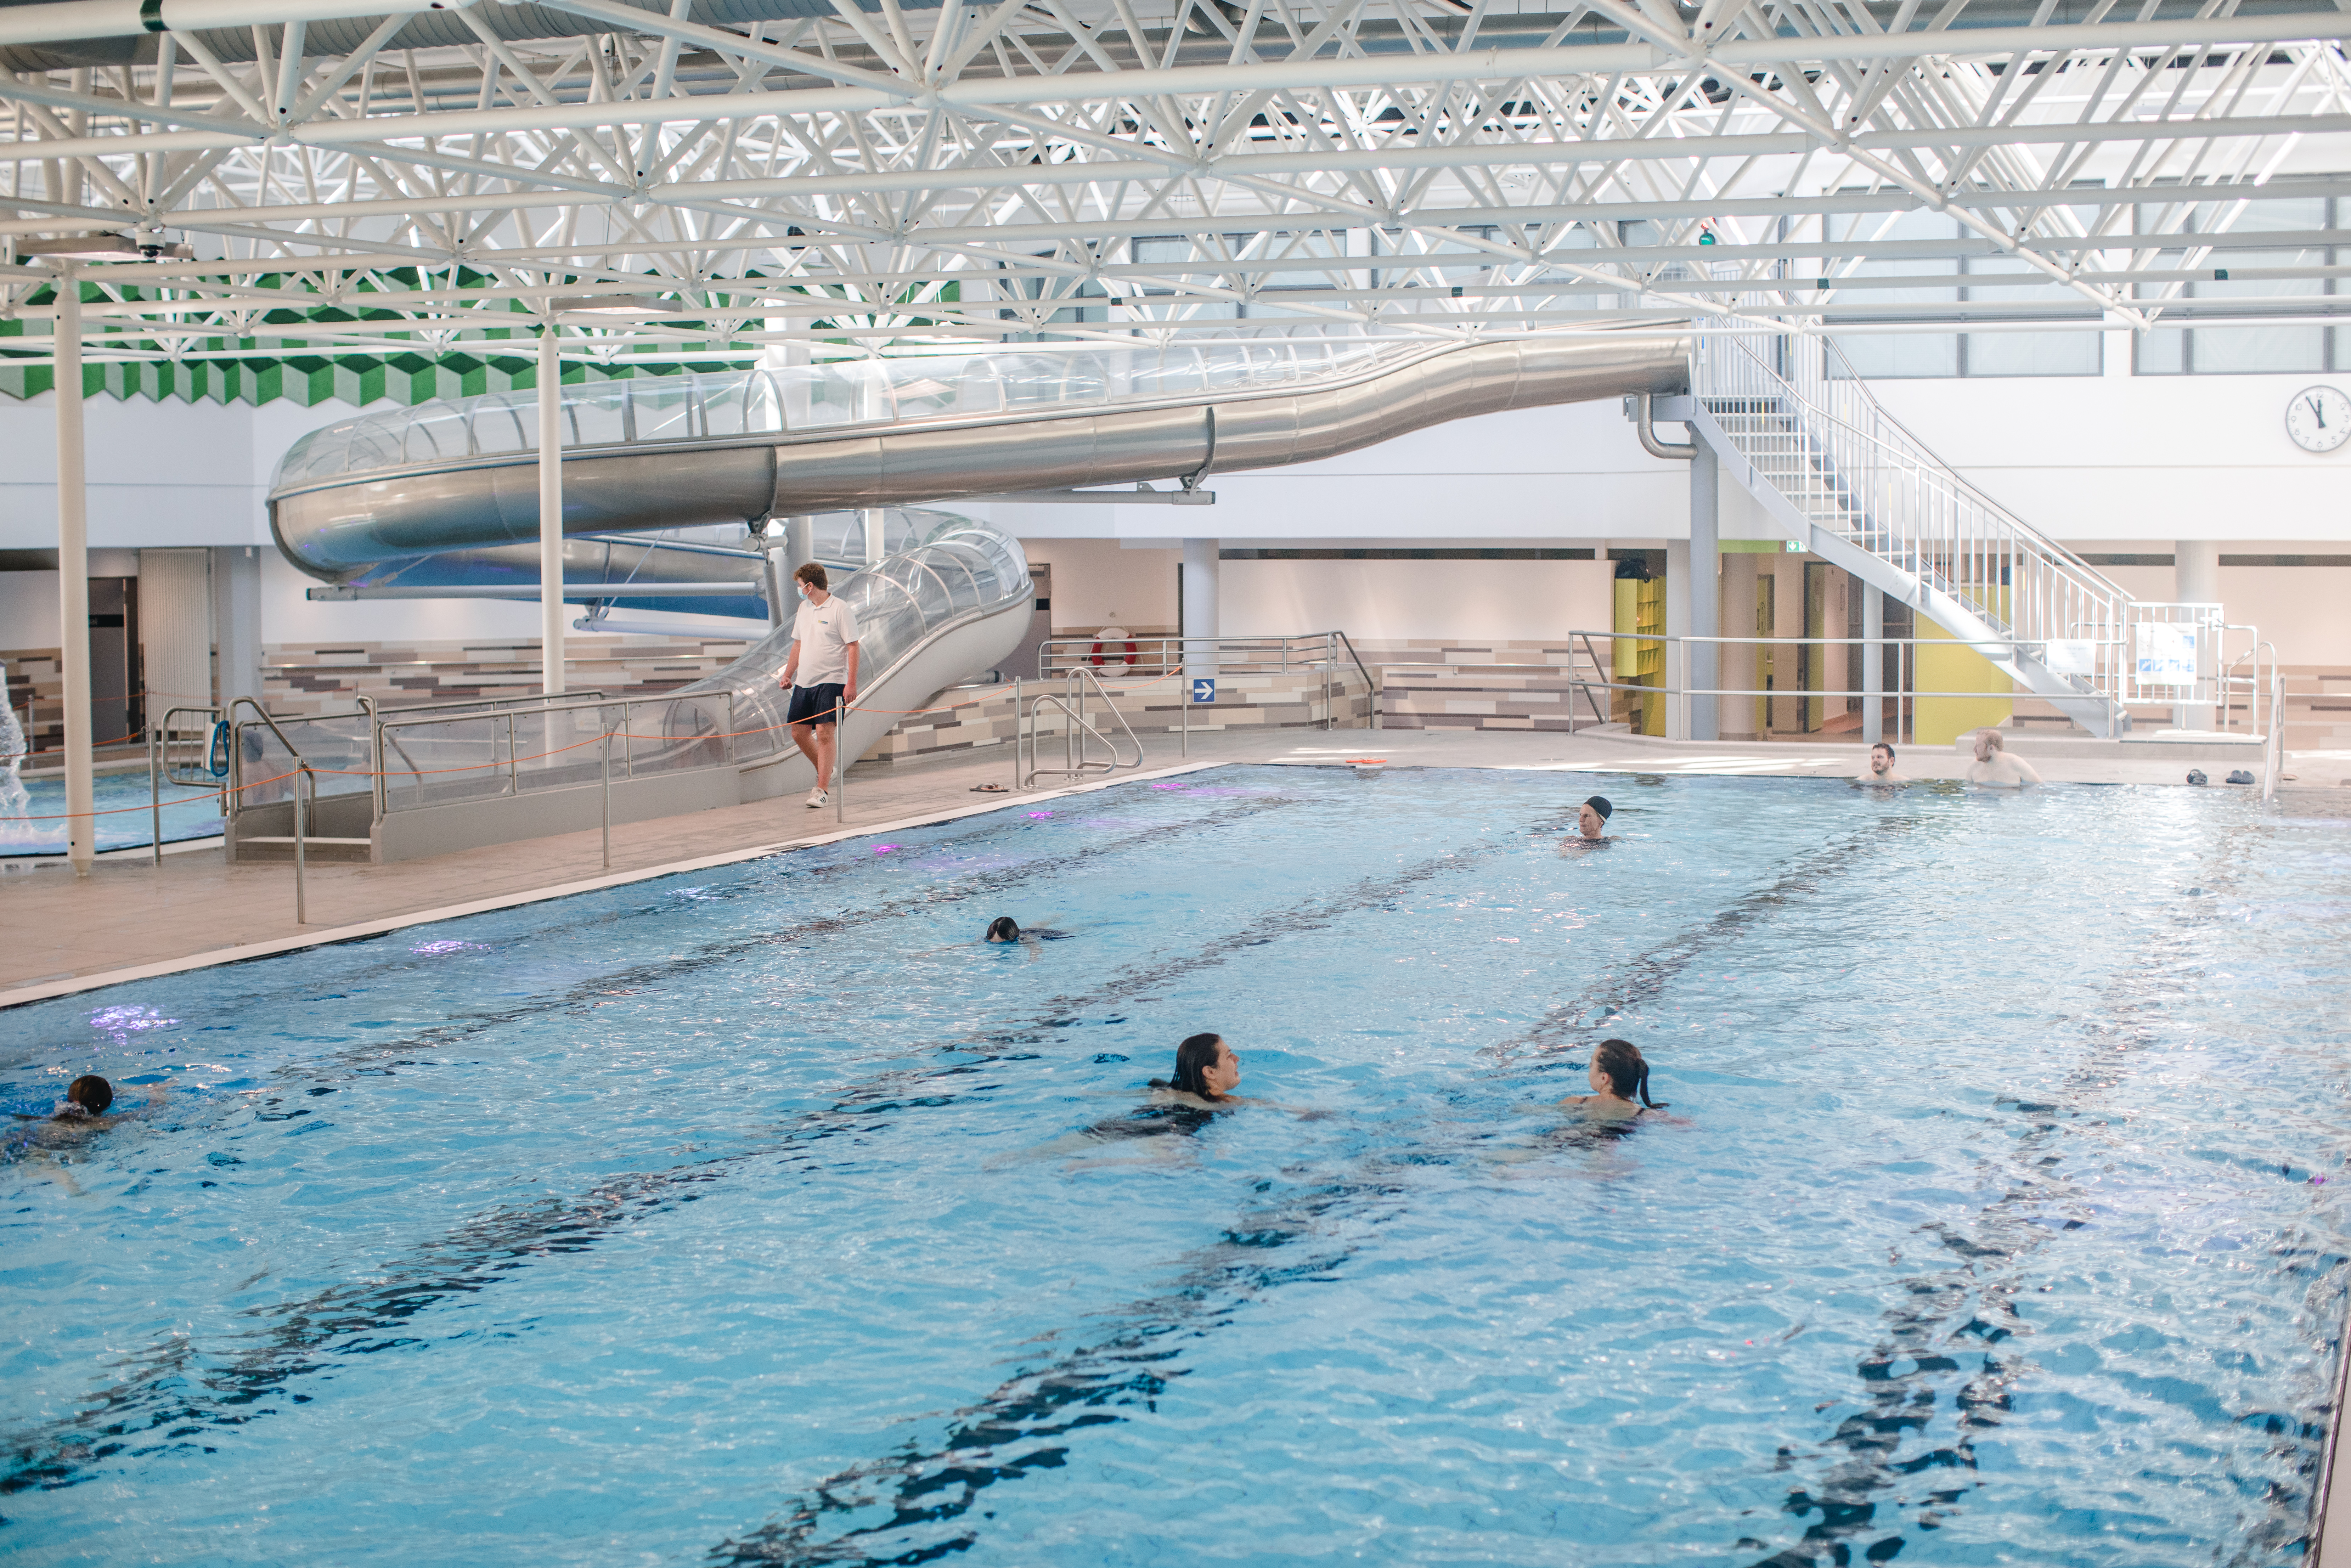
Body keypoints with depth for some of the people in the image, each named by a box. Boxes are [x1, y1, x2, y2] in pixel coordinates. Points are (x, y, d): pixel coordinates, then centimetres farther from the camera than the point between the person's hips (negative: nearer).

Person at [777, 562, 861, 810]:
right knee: (799, 732, 9)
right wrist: (788, 675, 20)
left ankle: (822, 790, -9)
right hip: (804, 682, 8)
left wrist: (852, 683, -17)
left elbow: (853, 647, -11)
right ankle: (826, 773, 29)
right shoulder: (804, 608, 14)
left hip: (831, 682, -8)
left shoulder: (840, 609, -9)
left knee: (825, 732, -12)